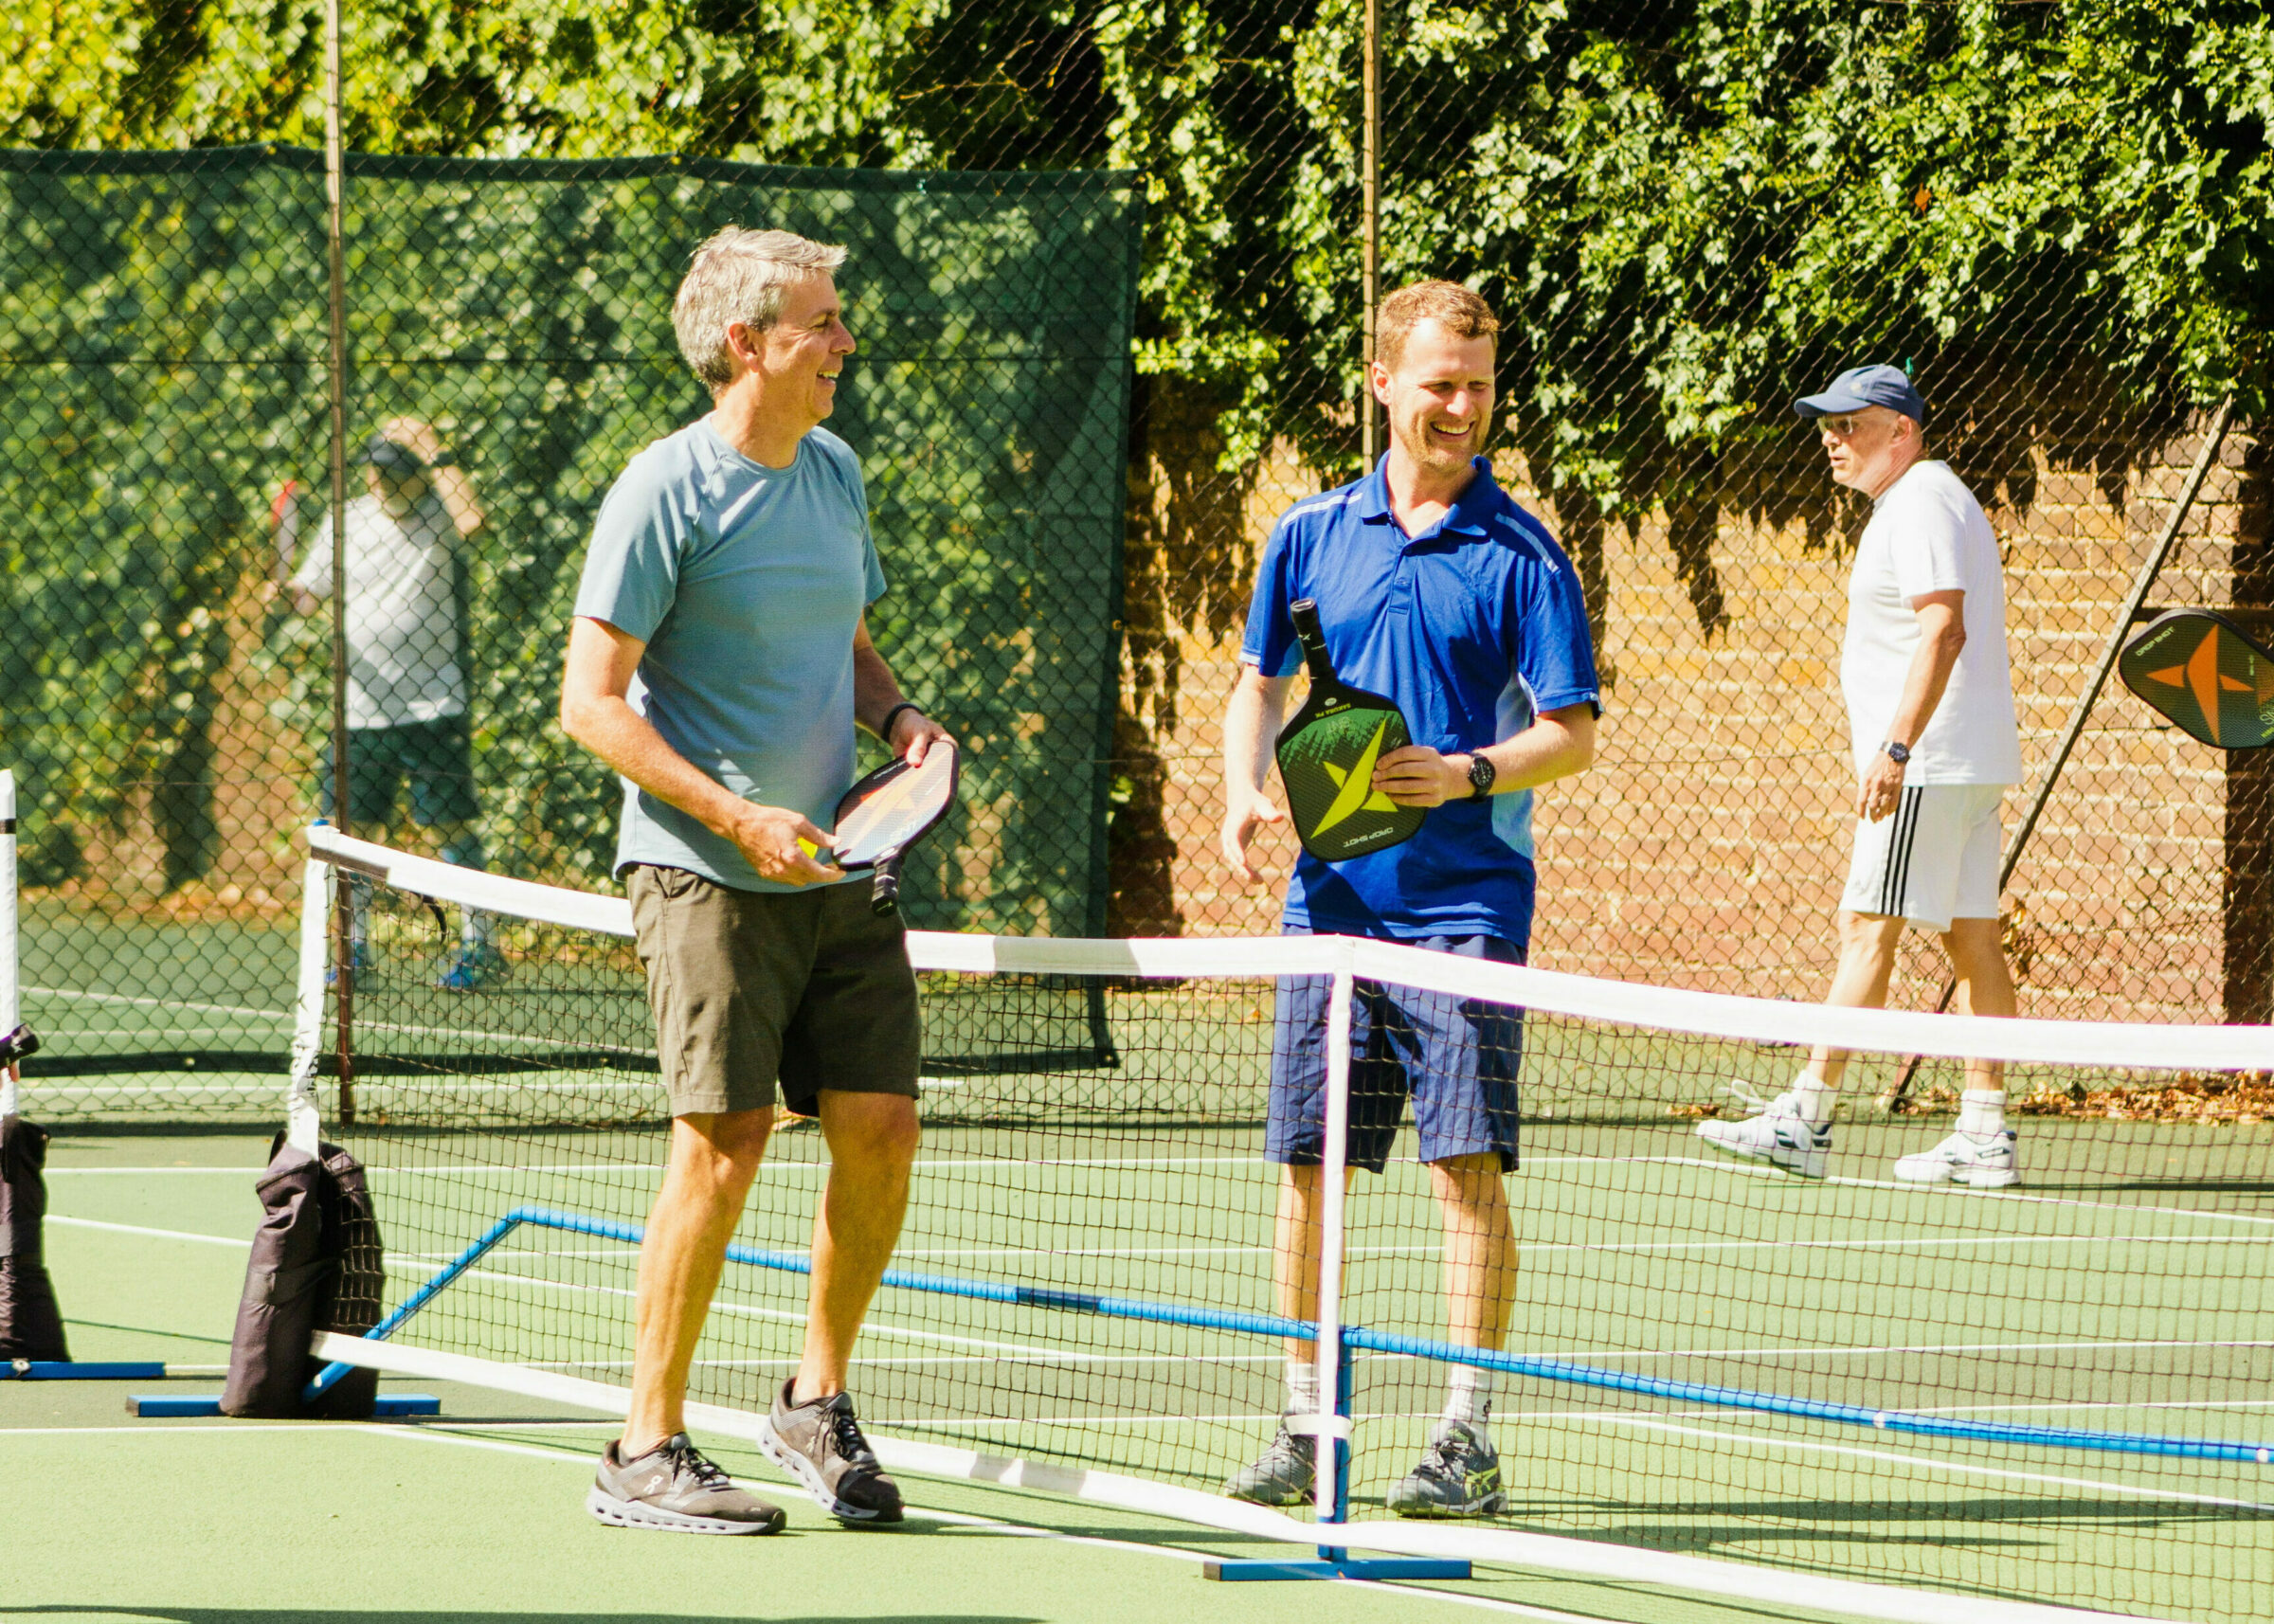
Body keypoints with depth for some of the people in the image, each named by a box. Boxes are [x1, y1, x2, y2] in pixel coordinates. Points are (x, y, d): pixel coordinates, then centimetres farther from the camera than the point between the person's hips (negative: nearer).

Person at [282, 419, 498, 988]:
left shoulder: (435, 514, -2)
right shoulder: (346, 521, 7)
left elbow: (472, 521, -26)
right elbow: (308, 594, 11)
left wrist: (437, 456, -22)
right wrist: (285, 593, -11)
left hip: (432, 702, -3)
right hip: (360, 705, 3)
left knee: (451, 823, -2)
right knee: (350, 824, 3)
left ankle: (478, 947, 5)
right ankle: (354, 947, 13)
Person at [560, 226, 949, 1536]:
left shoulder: (835, 473, 12)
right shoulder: (669, 491, -11)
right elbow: (592, 702, -11)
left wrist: (896, 712, 4)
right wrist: (736, 815, -18)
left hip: (837, 865, 7)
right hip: (708, 872, -7)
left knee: (882, 1128, 2)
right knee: (725, 1144, -11)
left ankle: (818, 1404, 21)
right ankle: (646, 1454, -2)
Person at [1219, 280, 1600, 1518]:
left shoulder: (1520, 554, -2)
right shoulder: (1312, 535, 9)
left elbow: (1572, 733, -4)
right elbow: (1258, 684, 19)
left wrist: (1469, 774, -21)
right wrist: (1244, 791, 1)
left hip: (1463, 895, -4)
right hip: (1330, 893, 4)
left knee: (1467, 1163, -7)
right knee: (1308, 1164, 5)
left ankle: (1466, 1440, -3)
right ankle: (1304, 1427, 14)